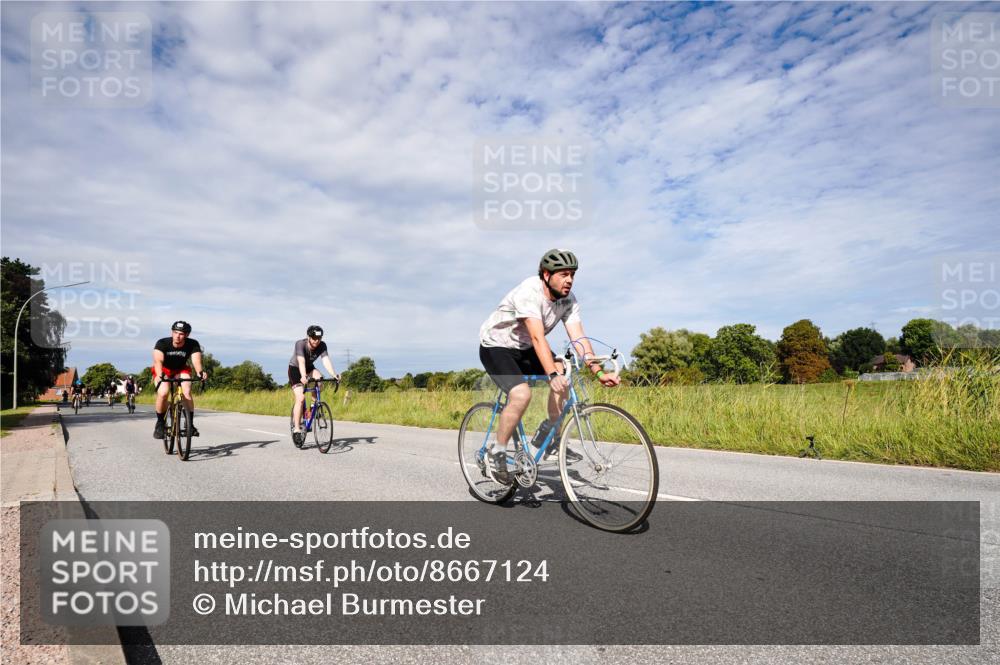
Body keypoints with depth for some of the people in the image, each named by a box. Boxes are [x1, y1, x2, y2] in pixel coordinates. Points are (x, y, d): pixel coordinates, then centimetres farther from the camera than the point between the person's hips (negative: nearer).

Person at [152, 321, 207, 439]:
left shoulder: (193, 344, -22)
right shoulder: (162, 343, -25)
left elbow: (196, 360, -36)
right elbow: (158, 360, -39)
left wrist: (200, 372, -58)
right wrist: (160, 375, -59)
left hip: (180, 370, 1)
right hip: (163, 370, -1)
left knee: (187, 392, -25)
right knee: (163, 393, -27)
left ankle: (190, 424, -11)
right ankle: (160, 423, -5)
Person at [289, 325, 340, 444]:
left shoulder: (322, 345, -19)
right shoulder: (300, 344, -29)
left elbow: (326, 361, -31)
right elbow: (301, 362, -42)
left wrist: (334, 374, -48)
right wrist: (303, 377, -59)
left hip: (309, 368, 4)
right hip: (295, 369, -4)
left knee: (319, 378, -31)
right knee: (300, 398, -19)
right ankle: (296, 429, -12)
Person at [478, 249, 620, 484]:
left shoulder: (568, 300, -9)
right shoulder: (528, 292, -29)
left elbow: (578, 337, -17)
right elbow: (537, 337, -39)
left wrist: (598, 372, -30)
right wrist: (552, 375, -49)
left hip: (524, 348, 7)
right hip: (496, 346, -6)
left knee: (564, 374, -17)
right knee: (522, 394, -27)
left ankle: (550, 431, 0)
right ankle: (496, 455, -9)